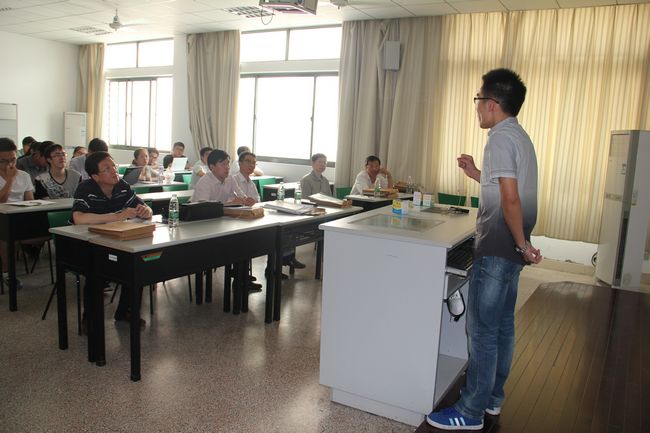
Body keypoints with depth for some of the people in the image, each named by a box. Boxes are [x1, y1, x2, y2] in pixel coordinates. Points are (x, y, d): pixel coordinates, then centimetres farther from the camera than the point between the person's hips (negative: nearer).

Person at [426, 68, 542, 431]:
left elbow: (510, 199, -23)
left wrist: (523, 244, -16)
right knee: (503, 325, 17)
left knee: (483, 331, -2)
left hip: (497, 250, -10)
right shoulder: (520, 136, 14)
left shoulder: (500, 139, -15)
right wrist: (477, 175, 19)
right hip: (510, 250, 10)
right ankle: (493, 398, 30)